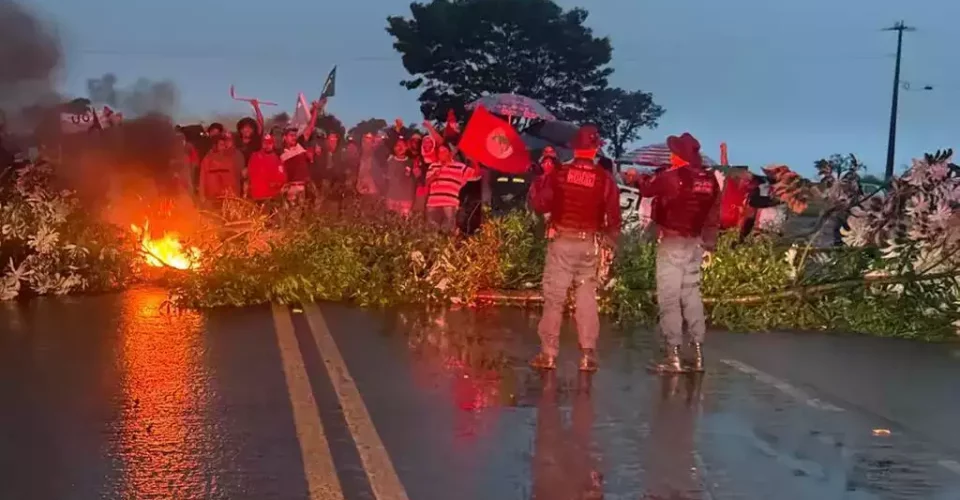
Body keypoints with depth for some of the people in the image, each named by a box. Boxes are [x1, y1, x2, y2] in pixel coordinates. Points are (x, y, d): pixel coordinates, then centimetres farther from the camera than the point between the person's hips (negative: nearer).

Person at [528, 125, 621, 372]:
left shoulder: (558, 173, -6)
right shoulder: (605, 179, -2)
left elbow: (539, 204, -4)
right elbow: (614, 217, 0)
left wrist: (537, 183, 13)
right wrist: (611, 242, 14)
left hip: (561, 242, -1)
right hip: (589, 244, 1)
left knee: (554, 298, 4)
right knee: (587, 299, 9)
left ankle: (548, 353, 5)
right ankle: (588, 354, 8)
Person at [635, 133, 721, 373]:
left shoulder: (671, 176, -14)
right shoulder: (710, 180, 6)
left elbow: (647, 189, 0)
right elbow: (713, 215, 10)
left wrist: (641, 178, 22)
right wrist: (709, 245, 18)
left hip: (672, 242, -7)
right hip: (695, 243, 7)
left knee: (669, 298, -4)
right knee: (691, 295, 12)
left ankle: (673, 355, -6)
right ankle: (697, 354, 13)